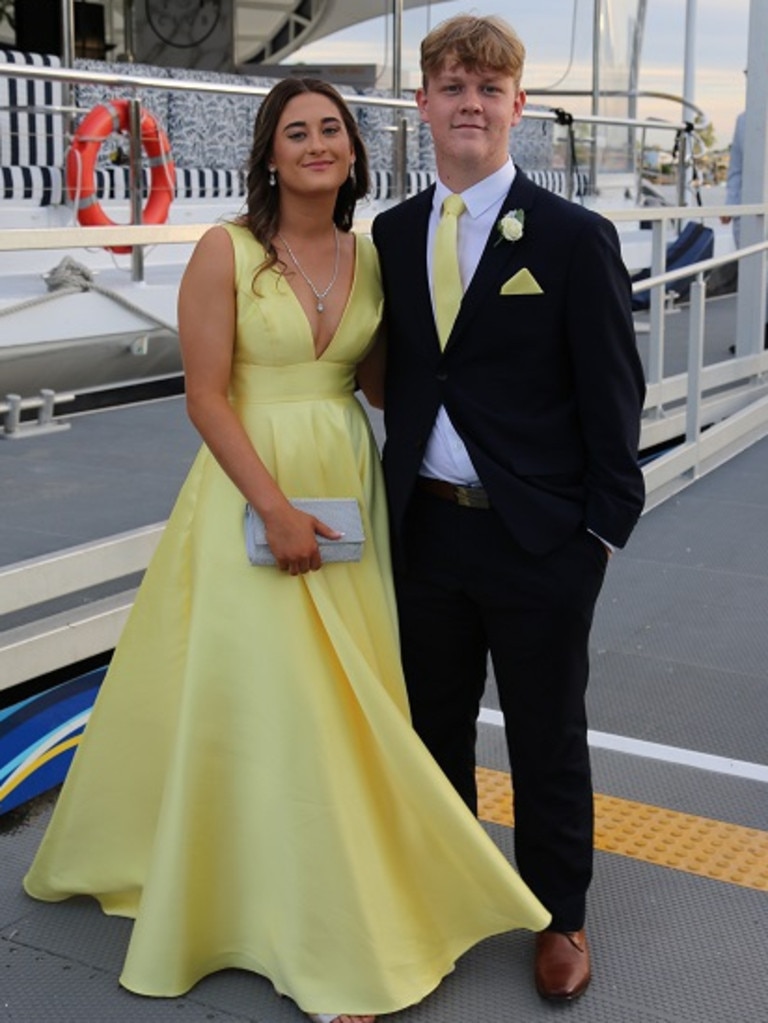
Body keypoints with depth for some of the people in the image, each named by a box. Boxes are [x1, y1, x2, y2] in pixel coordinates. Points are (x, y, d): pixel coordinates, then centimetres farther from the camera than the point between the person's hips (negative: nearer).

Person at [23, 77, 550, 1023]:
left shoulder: (368, 255, 6)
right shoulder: (226, 252, -9)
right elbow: (206, 396, -13)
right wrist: (277, 508, -18)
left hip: (347, 486, 5)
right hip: (254, 492, -5)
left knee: (352, 696, 10)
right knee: (270, 702, -1)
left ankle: (356, 897, 29)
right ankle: (316, 941, 14)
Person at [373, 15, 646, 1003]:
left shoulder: (576, 238, -8)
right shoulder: (391, 234, 5)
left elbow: (612, 395, -7)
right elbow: (395, 374, 10)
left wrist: (605, 525, -10)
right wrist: (395, 496, 4)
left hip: (538, 538, -4)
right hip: (424, 527, 4)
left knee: (548, 738, 11)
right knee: (433, 725, 19)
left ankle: (559, 917, 32)